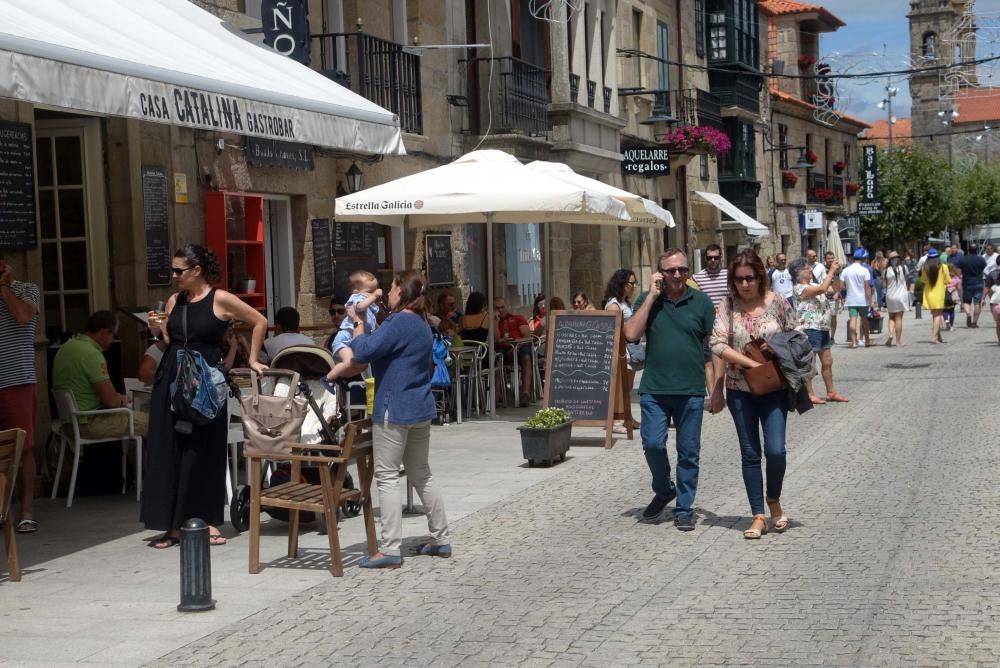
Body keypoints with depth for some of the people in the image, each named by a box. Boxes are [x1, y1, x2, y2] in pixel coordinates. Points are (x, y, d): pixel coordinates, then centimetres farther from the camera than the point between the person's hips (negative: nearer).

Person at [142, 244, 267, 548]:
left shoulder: (220, 300, -6)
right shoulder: (173, 301, 9)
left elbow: (260, 322, 1)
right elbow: (169, 343, 16)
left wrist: (252, 359, 2)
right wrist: (157, 331, -3)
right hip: (170, 381, 5)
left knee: (204, 452, 1)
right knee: (167, 452, 2)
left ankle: (207, 521, 11)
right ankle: (173, 525, 7)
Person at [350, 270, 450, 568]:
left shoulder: (398, 323, -17)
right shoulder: (422, 325, 14)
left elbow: (363, 353, -20)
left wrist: (358, 323, -5)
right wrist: (363, 324, 14)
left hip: (395, 409, -9)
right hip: (421, 408, 9)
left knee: (387, 476, -4)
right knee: (421, 474, 17)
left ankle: (389, 549, -6)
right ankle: (440, 540, 22)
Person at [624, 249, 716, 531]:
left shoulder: (701, 302, 3)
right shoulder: (648, 301, 5)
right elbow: (631, 334, -9)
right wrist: (652, 296, -9)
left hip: (691, 391, 0)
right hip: (654, 389, 0)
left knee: (689, 452, 5)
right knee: (653, 444, -7)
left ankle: (684, 508, 17)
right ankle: (663, 491, 20)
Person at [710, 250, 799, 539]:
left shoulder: (777, 304, -3)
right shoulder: (728, 307, -2)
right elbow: (717, 344, -11)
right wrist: (752, 363, -18)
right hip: (740, 390, 1)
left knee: (775, 450, -10)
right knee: (750, 453, 5)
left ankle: (774, 499, 18)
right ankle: (758, 516, 12)